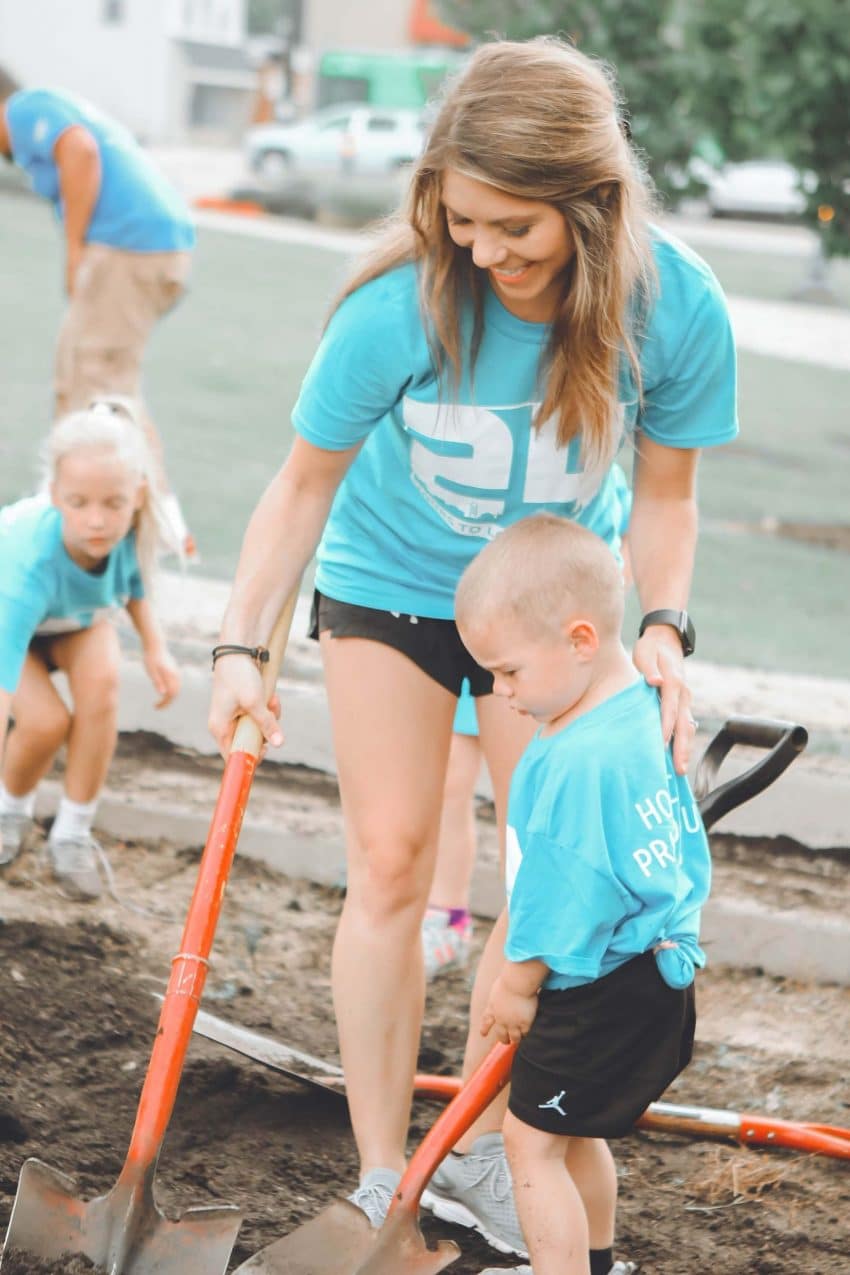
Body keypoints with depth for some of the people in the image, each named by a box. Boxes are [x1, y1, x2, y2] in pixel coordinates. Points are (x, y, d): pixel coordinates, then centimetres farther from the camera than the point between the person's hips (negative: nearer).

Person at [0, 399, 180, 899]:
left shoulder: (133, 525, -32)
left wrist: (155, 647, -18)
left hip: (79, 614, 3)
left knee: (101, 682, -27)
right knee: (46, 720, -27)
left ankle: (73, 833, -8)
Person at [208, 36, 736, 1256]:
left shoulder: (676, 308, -26)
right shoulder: (399, 306, -31)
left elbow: (664, 497, -8)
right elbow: (306, 480, -15)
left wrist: (663, 628, -23)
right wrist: (242, 646, -20)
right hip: (389, 588, -2)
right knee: (391, 863, -4)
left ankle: (481, 1146, 19)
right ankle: (380, 1176, 8)